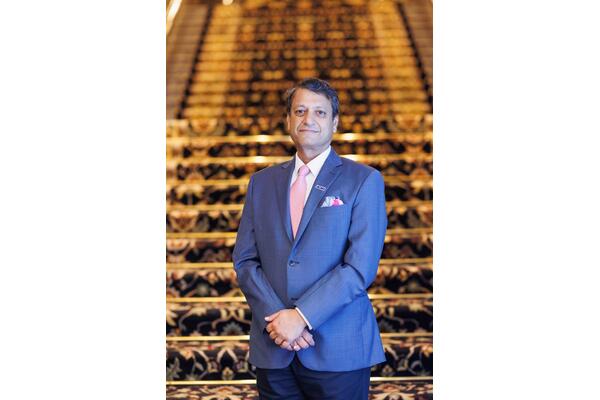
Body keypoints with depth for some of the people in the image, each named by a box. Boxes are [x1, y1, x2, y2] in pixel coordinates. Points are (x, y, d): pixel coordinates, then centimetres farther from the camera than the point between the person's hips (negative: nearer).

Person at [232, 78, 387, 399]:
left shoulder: (364, 180, -1)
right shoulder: (262, 182, 11)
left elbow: (360, 266, -10)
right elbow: (244, 260, 6)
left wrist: (301, 316, -15)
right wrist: (276, 316, -9)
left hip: (338, 350, -3)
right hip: (273, 350, 3)